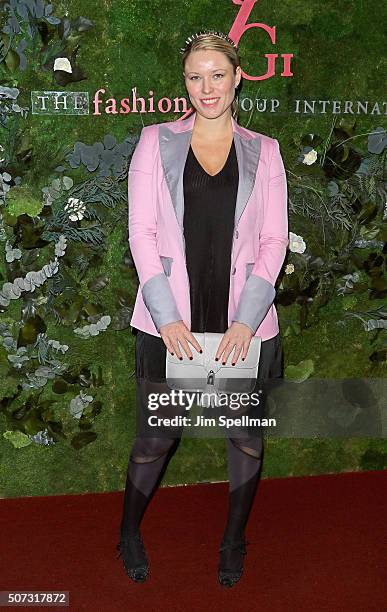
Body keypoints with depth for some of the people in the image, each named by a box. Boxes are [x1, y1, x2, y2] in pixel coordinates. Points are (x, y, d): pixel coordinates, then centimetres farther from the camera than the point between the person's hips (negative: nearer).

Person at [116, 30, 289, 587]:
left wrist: (246, 322, -10)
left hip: (245, 324, 2)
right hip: (171, 322, -1)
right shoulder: (156, 142, 4)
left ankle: (234, 540, 34)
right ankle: (129, 532, 33)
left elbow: (274, 241, 2)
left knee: (247, 438, 11)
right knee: (156, 438, 6)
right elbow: (141, 231, -2)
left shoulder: (263, 152, 6)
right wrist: (167, 317, -12)